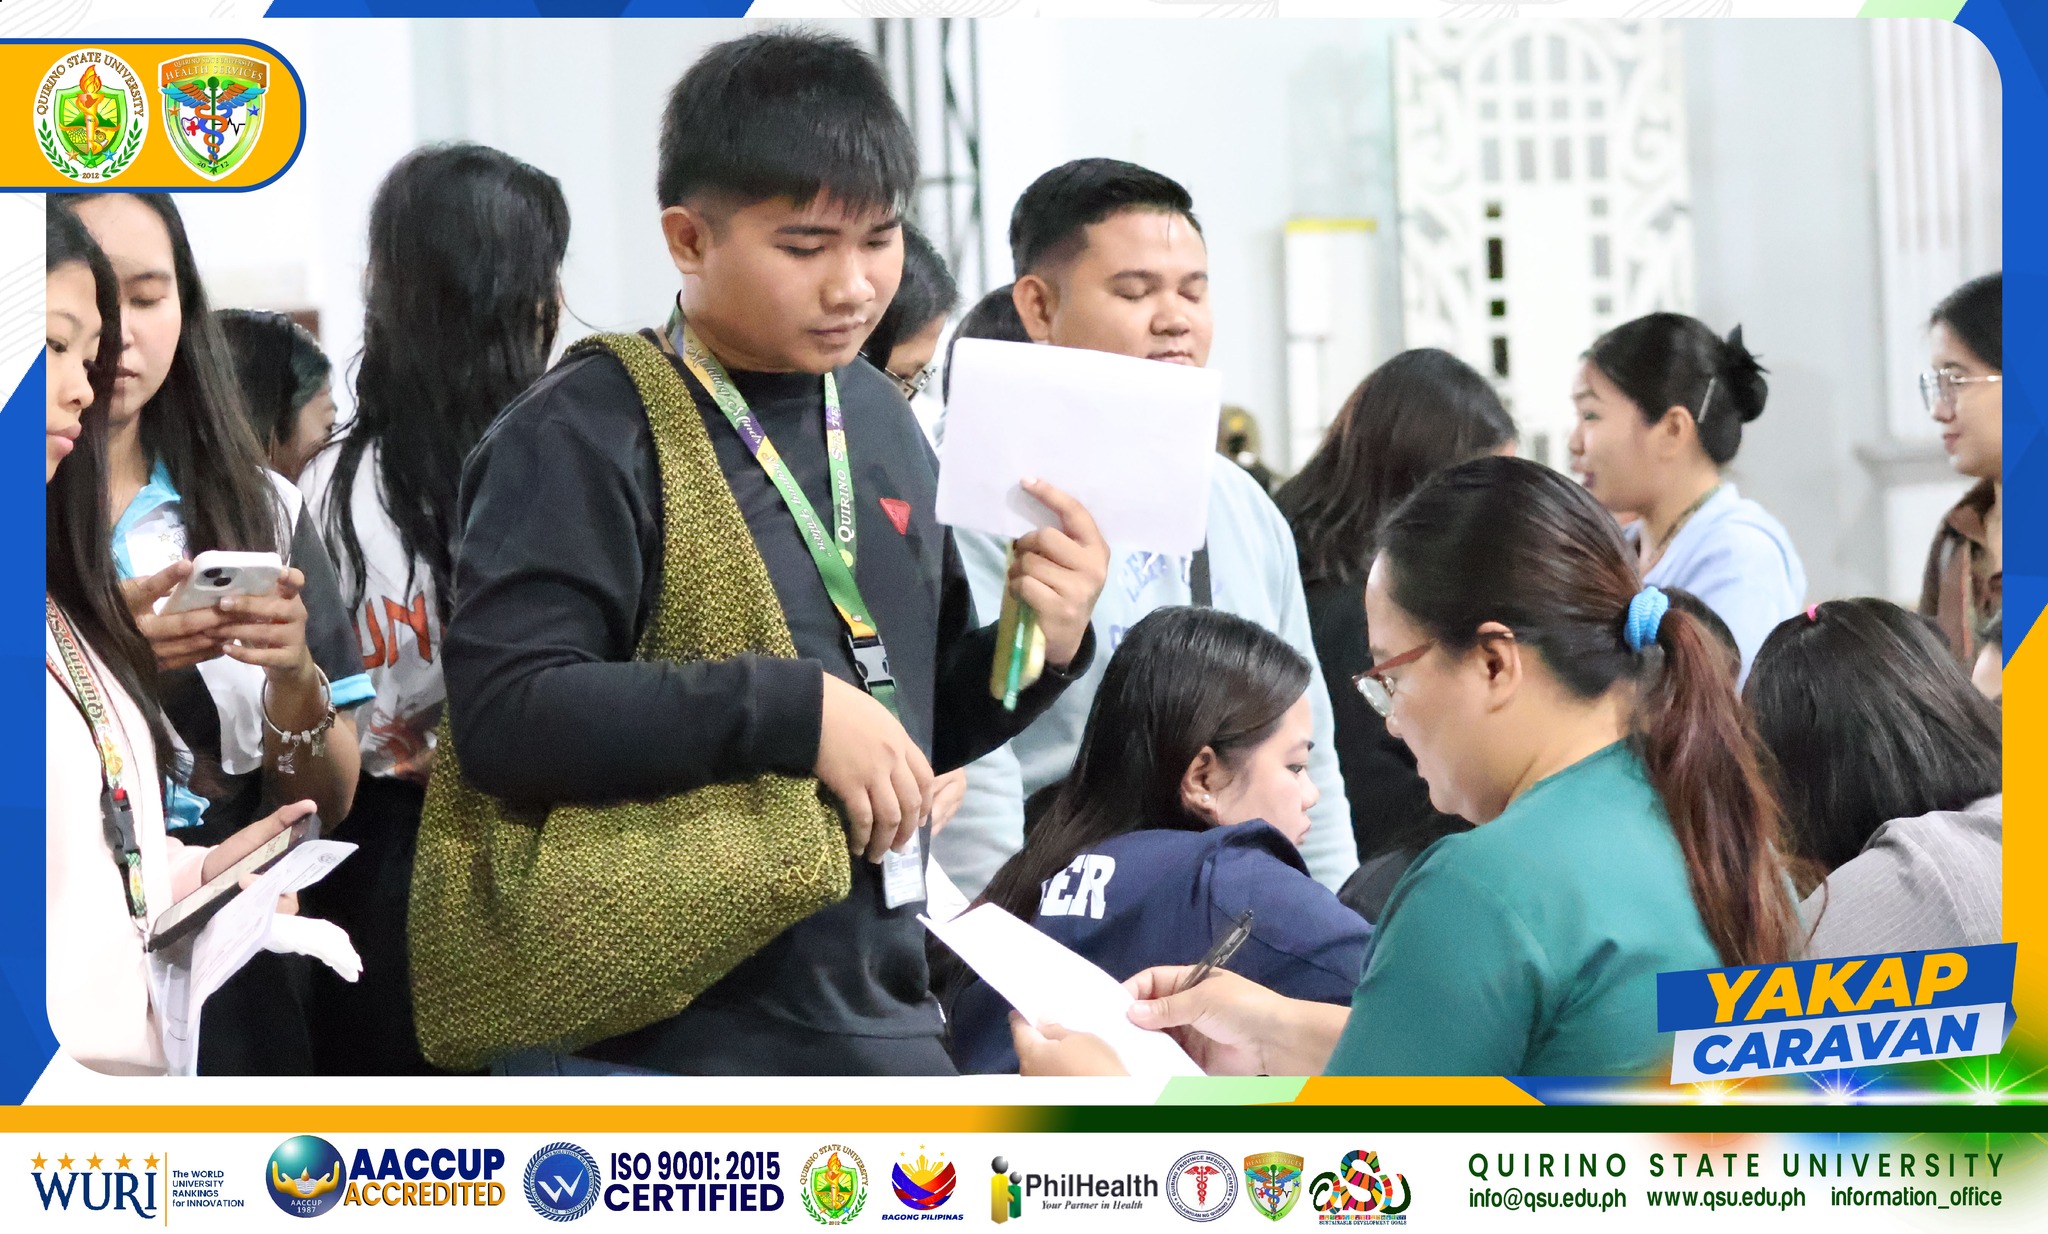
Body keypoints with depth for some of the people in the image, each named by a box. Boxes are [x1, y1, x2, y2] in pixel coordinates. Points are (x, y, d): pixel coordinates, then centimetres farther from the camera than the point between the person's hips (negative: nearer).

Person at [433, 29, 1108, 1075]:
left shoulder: (880, 421, 11)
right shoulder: (585, 437, -11)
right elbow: (503, 713, -24)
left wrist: (1041, 648, 0)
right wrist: (797, 708, -25)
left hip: (884, 1023, 7)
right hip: (660, 1045, -7)